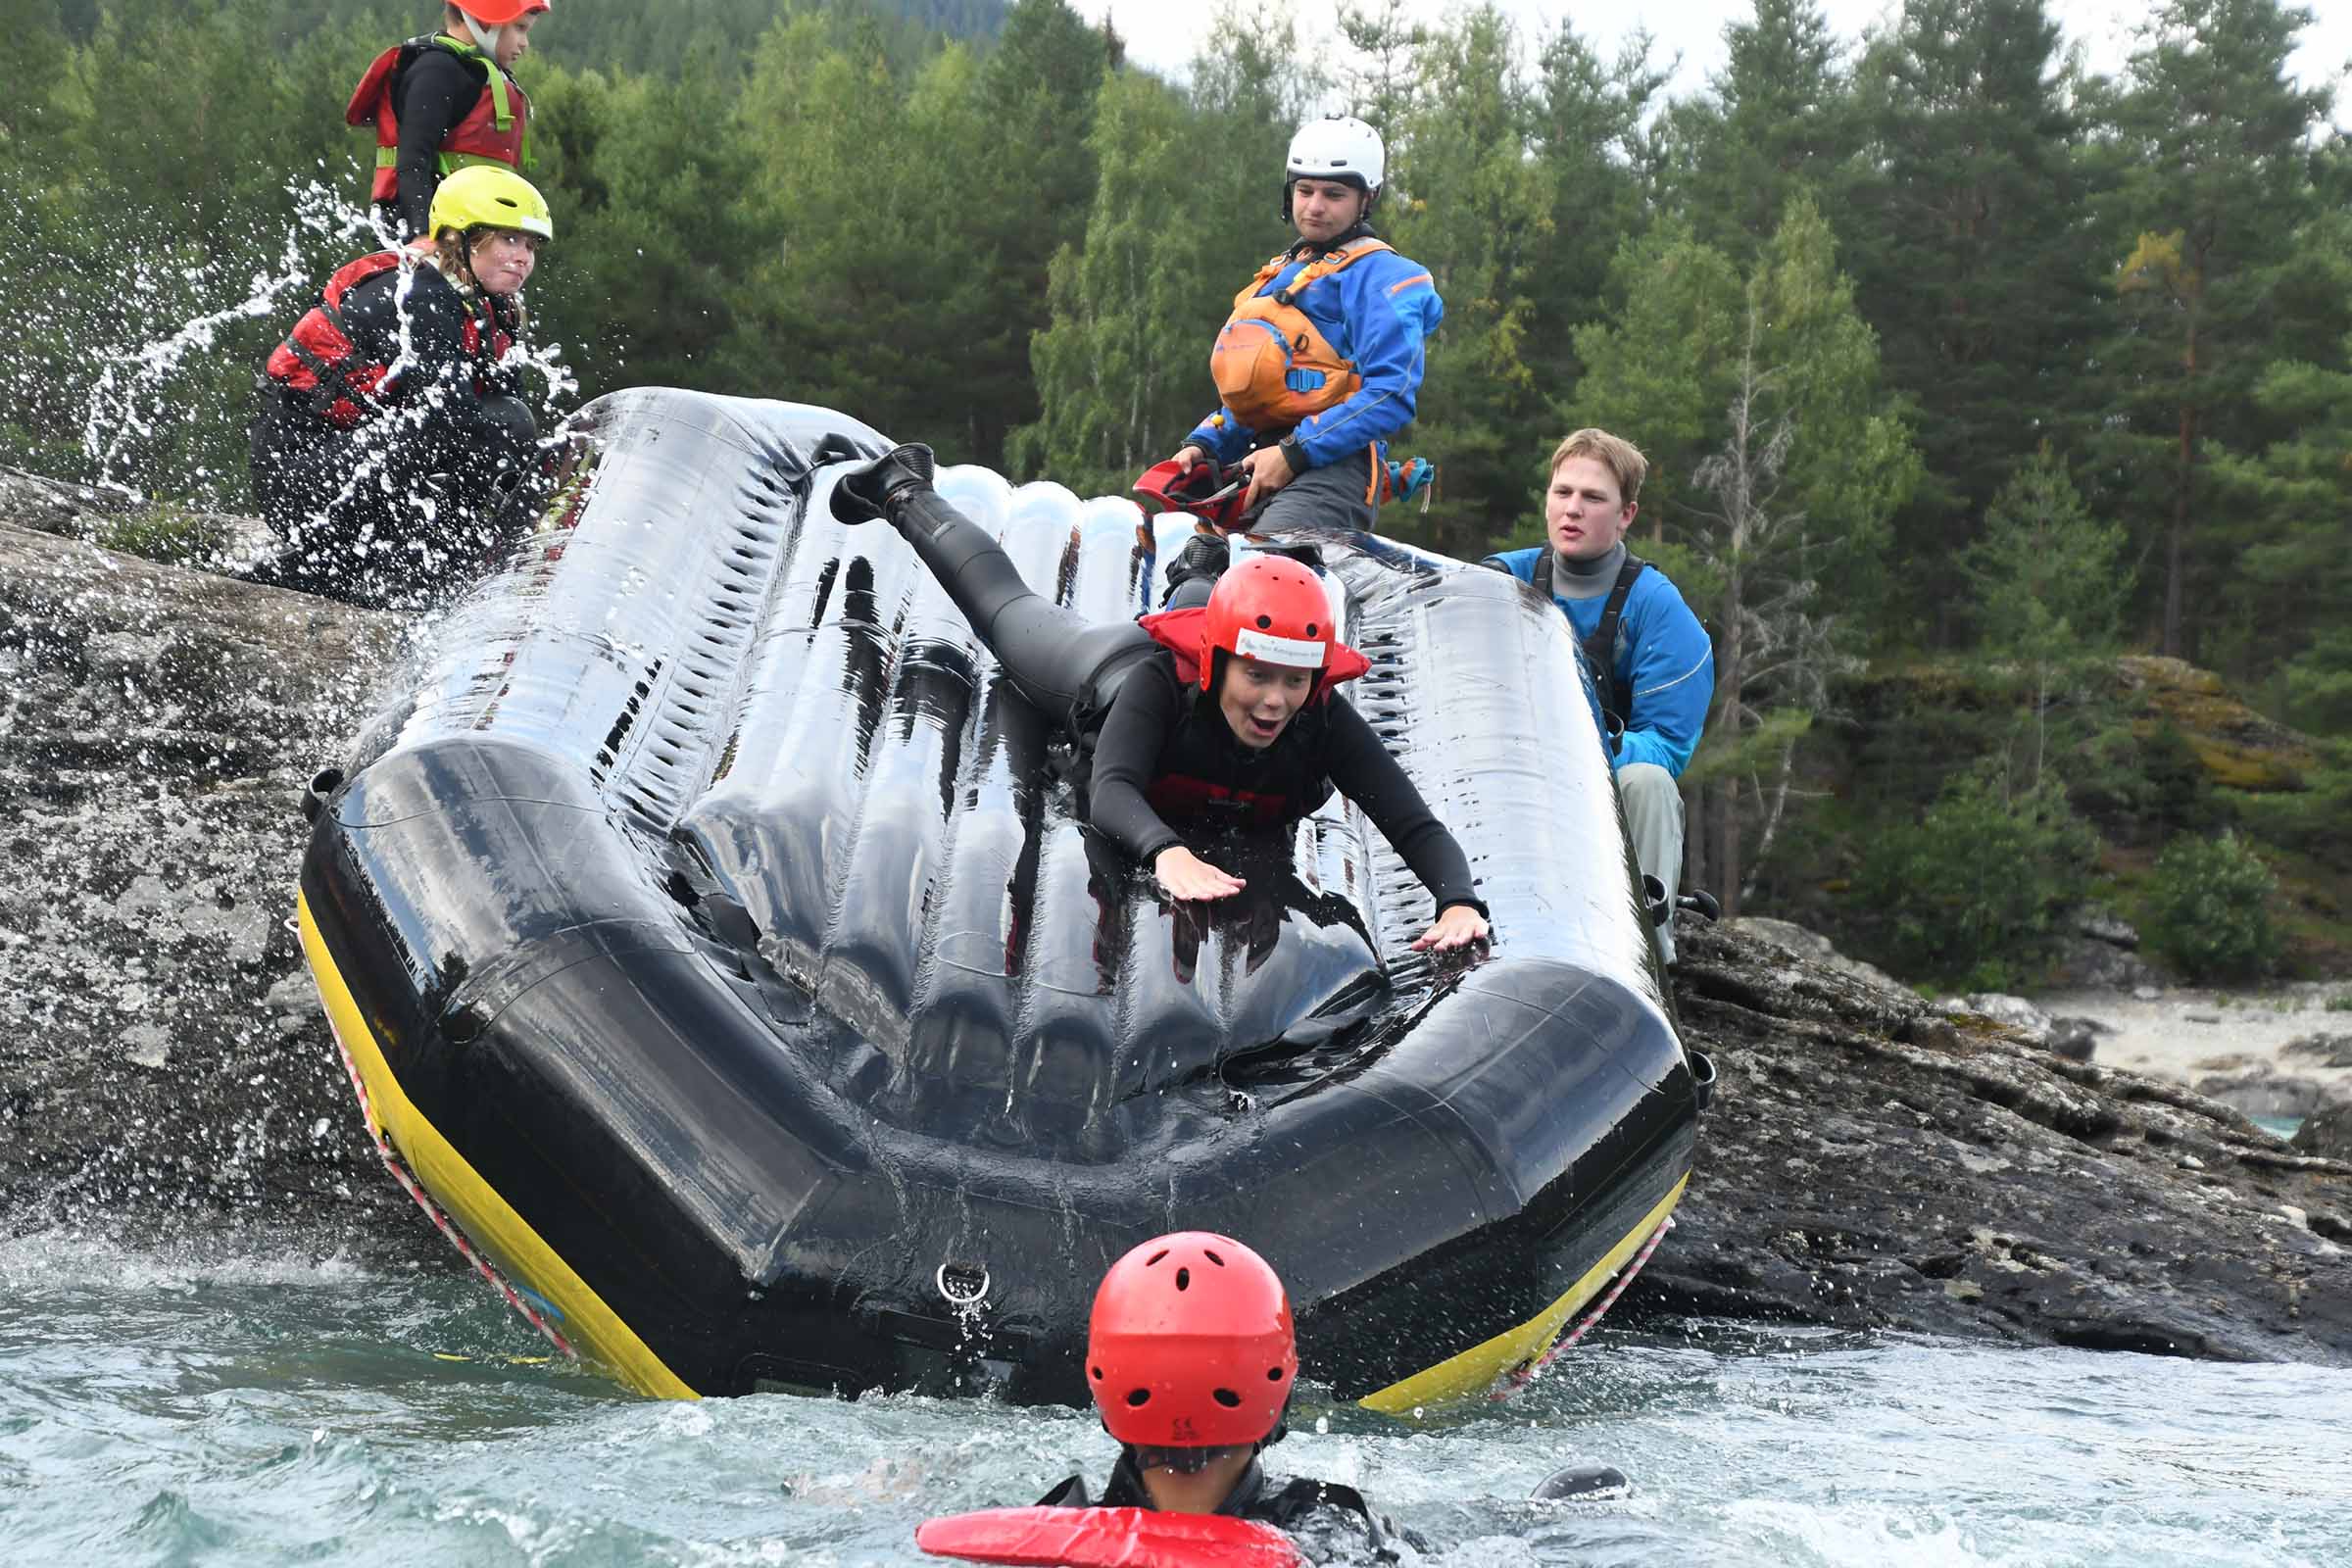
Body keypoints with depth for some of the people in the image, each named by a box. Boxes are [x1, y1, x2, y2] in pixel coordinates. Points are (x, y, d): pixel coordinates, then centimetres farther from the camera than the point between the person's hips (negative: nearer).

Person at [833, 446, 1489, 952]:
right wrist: (1167, 850, -80)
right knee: (1006, 607, 27)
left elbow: (1415, 825, -50)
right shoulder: (1159, 680, -49)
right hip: (1107, 665, -1)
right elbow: (1110, 790, -60)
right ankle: (906, 494, 53)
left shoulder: (1323, 720, -44)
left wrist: (1459, 901, -70)